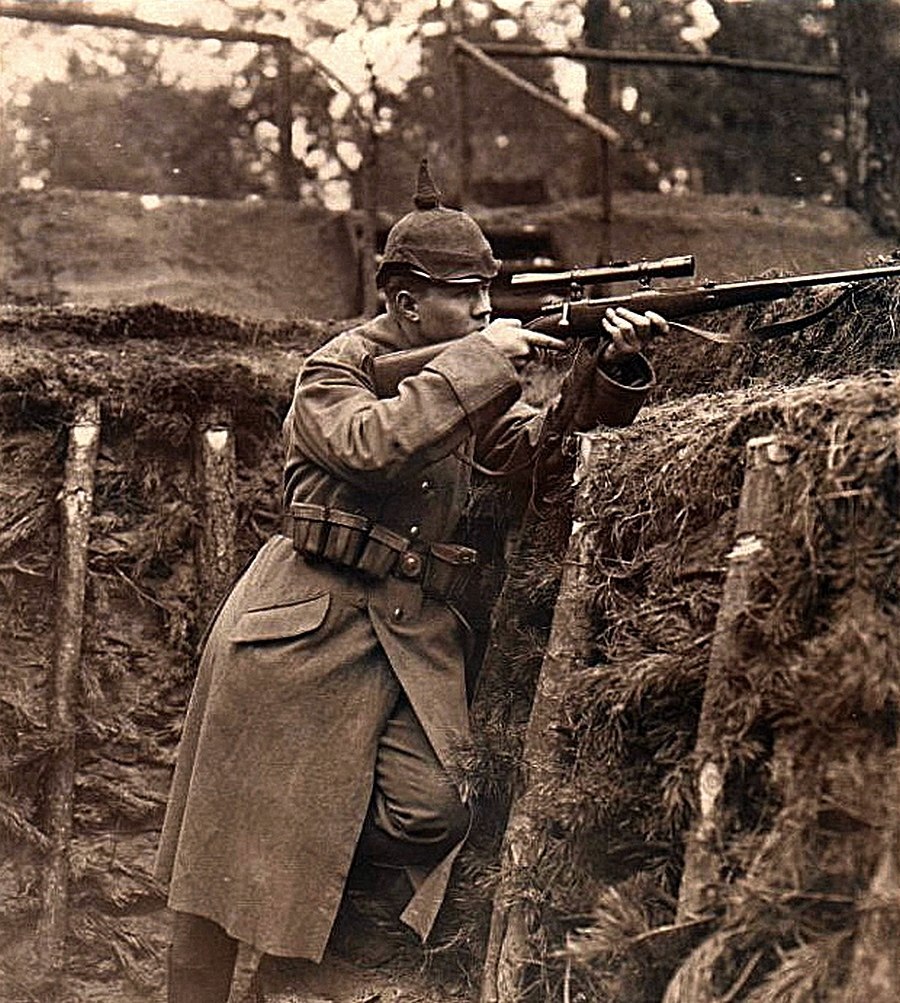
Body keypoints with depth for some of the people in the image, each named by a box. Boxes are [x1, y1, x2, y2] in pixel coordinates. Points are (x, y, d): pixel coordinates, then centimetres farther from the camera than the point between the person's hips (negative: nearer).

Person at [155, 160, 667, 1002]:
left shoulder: (466, 377, 14)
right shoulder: (334, 371, -4)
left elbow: (536, 443, 0)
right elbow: (370, 444, -25)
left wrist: (614, 373, -16)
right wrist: (478, 363, -21)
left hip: (414, 638, 5)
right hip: (302, 631, -5)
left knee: (433, 810, -13)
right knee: (243, 831, 0)